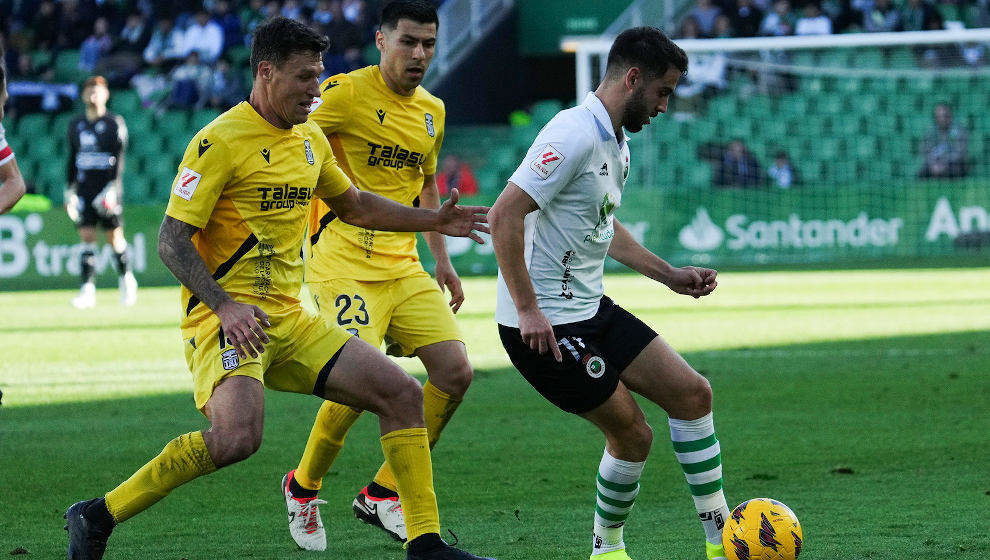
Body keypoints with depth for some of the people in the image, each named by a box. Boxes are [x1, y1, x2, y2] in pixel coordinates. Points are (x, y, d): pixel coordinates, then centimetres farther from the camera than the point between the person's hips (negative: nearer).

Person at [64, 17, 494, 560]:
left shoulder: (311, 140, 13)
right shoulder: (220, 140, -12)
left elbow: (353, 205, 33)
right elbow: (171, 240, -14)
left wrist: (435, 220, 26)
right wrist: (225, 307, -26)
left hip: (287, 319, 8)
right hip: (223, 317, -8)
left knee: (402, 393, 1)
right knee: (237, 436, -32)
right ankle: (98, 517, -18)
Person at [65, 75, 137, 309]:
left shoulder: (115, 123, -2)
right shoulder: (76, 125, 12)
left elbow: (119, 157, -8)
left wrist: (113, 186, -18)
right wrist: (70, 190, 13)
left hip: (108, 186, -3)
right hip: (84, 188, 3)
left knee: (115, 237, 0)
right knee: (87, 237, -6)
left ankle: (126, 277, 24)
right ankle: (88, 289, -10)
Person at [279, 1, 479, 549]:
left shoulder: (432, 111, 13)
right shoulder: (346, 93, -10)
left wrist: (441, 260, 23)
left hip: (403, 267, 7)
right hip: (345, 265, -7)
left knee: (455, 371, -5)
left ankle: (382, 494, 10)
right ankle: (302, 487, 6)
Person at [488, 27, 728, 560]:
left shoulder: (616, 145, 12)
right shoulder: (575, 134, -19)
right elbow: (504, 215, -25)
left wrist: (669, 275, 21)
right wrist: (528, 309, -24)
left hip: (590, 308, 10)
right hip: (544, 324, -10)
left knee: (691, 393, 5)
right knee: (631, 433, -7)